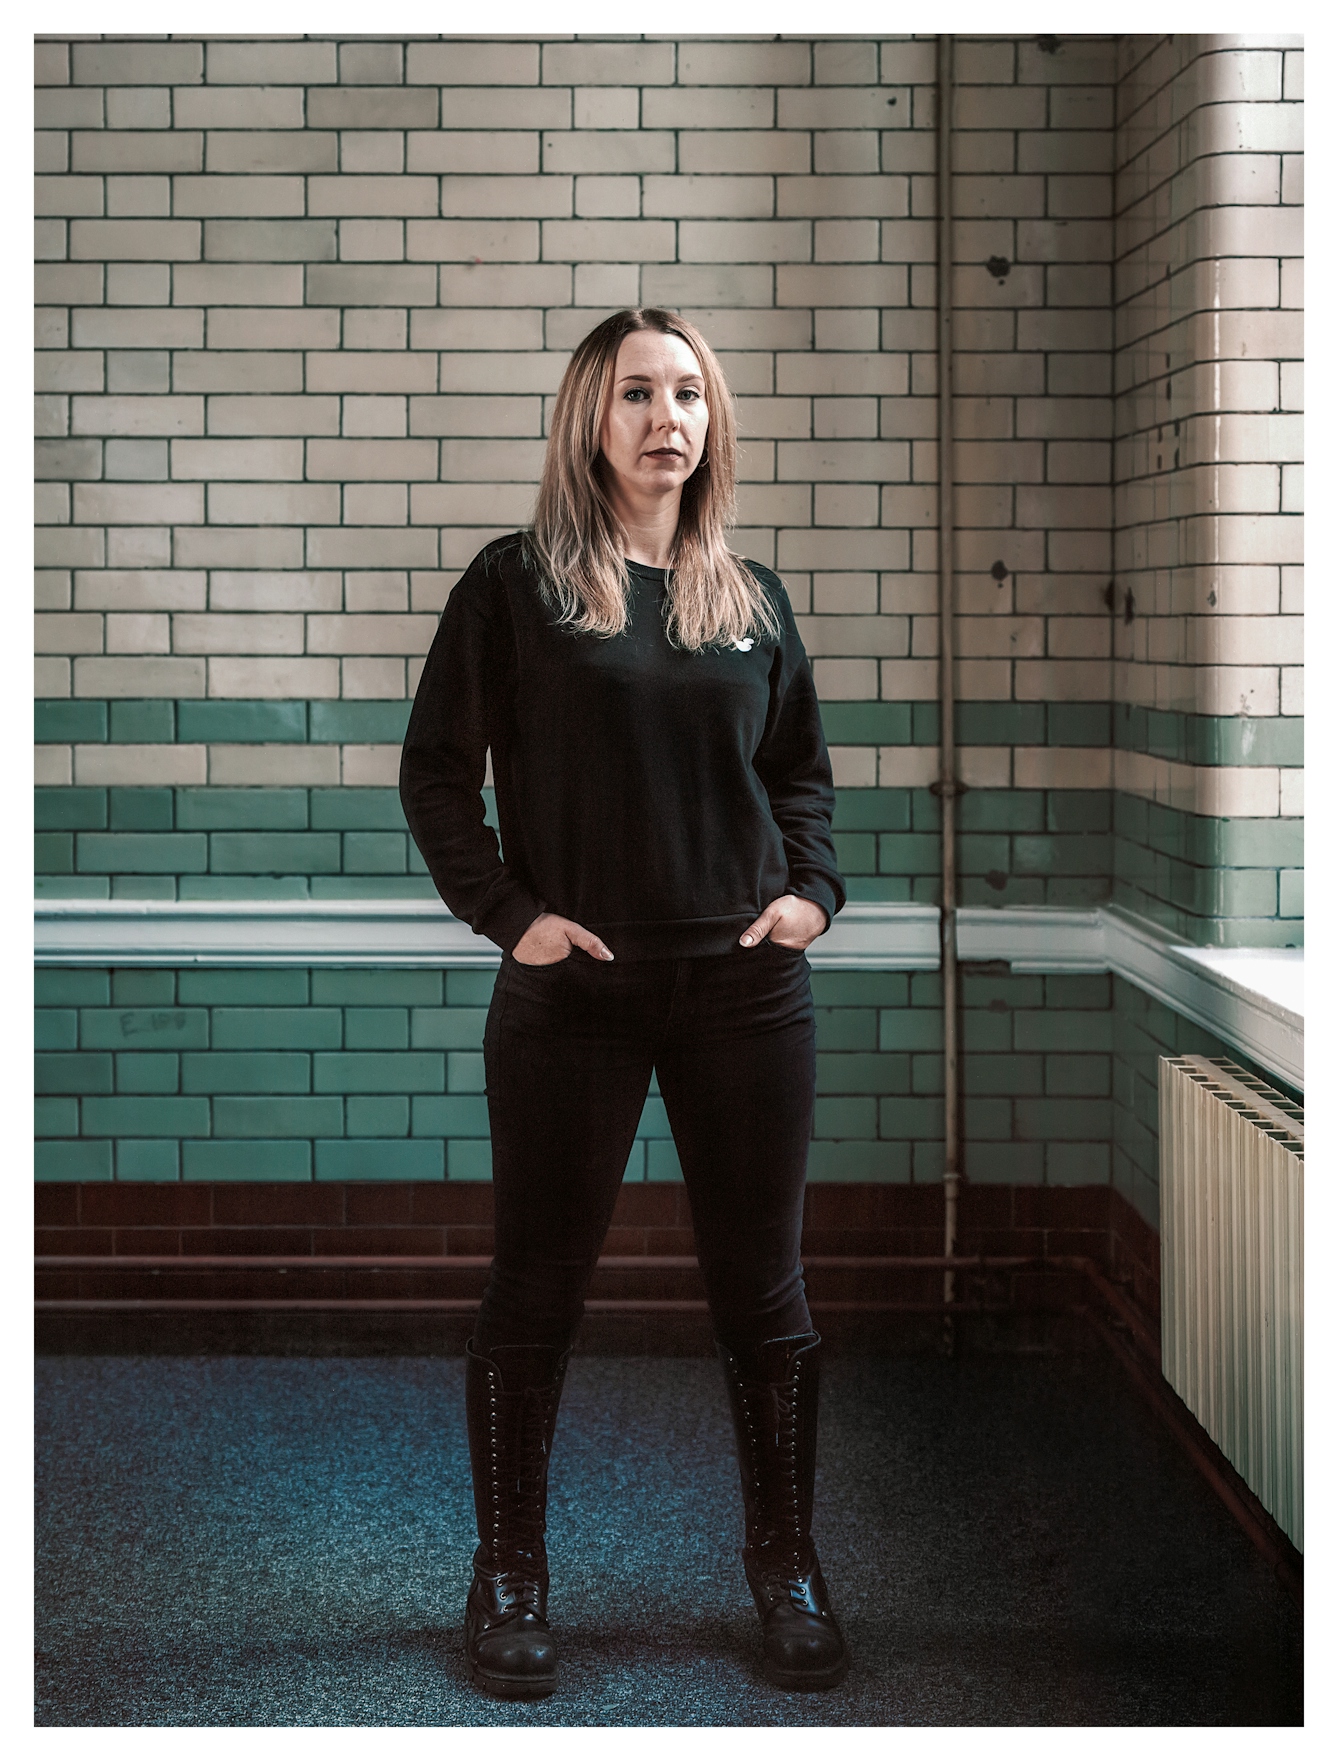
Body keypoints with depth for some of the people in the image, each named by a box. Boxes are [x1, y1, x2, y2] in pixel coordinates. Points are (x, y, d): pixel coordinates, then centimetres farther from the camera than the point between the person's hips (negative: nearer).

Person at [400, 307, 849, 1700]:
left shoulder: (750, 595, 10)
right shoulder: (516, 582, -1)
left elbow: (802, 766, 20)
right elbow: (434, 766, -1)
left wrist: (813, 885, 5)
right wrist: (503, 909, -10)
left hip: (745, 987, 3)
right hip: (573, 990, -3)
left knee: (762, 1287, 8)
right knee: (536, 1287, 5)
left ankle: (786, 1568, 21)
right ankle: (509, 1577, 18)